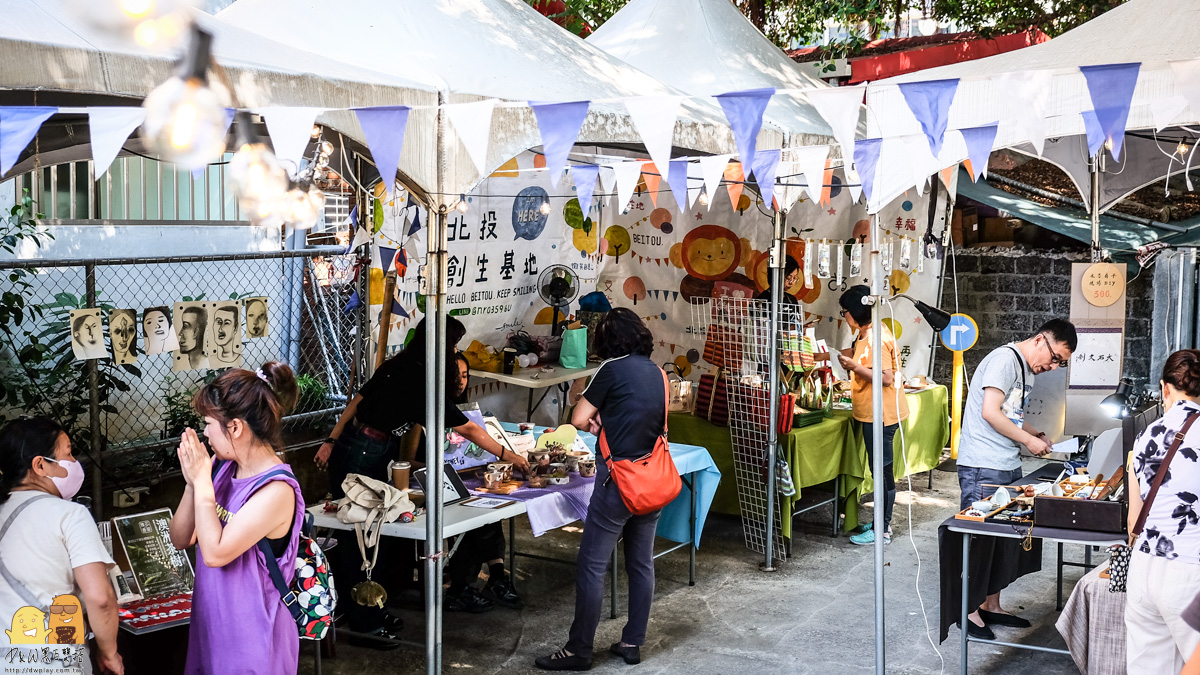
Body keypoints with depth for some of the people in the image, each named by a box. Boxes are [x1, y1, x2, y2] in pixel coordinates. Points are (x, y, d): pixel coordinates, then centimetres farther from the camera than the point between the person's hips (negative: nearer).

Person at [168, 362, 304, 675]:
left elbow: (215, 553, -25)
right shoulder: (224, 467, -2)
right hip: (211, 623, 7)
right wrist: (192, 483, -12)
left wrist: (202, 483, -19)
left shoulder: (276, 490, -23)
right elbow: (181, 539, 3)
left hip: (250, 637, -7)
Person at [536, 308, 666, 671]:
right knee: (641, 563, 14)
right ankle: (633, 643, 21)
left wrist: (596, 423, 12)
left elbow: (578, 420, -8)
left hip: (619, 480, -7)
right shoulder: (657, 373, 9)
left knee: (591, 566, -1)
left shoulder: (612, 369, -10)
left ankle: (579, 650, 4)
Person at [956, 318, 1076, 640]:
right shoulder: (1005, 359, -14)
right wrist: (1028, 440, -14)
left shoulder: (1027, 369, 17)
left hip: (1008, 468, 10)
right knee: (980, 538, -3)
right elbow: (990, 412, -22)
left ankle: (991, 605, 24)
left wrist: (1036, 434, 10)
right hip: (983, 468, -10)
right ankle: (968, 609, 7)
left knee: (1005, 539, 14)